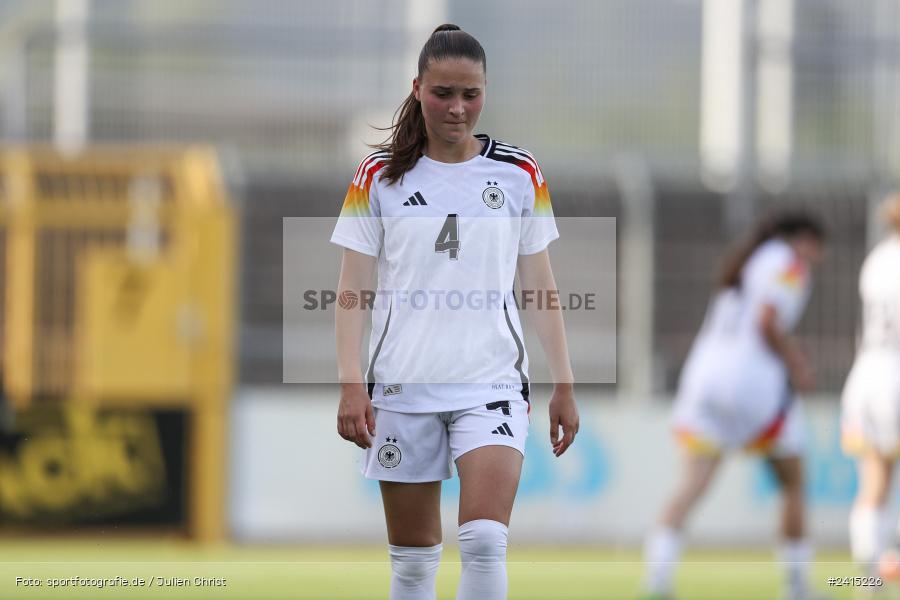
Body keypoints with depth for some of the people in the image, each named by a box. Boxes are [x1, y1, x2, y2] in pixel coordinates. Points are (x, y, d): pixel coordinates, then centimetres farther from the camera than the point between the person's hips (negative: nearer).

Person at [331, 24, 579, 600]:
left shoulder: (519, 174, 5)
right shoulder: (381, 175, 3)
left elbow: (540, 285, 11)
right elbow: (353, 287, 2)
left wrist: (564, 385, 8)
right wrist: (351, 383, -8)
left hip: (491, 382, -1)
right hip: (402, 386, 1)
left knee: (485, 542, -19)